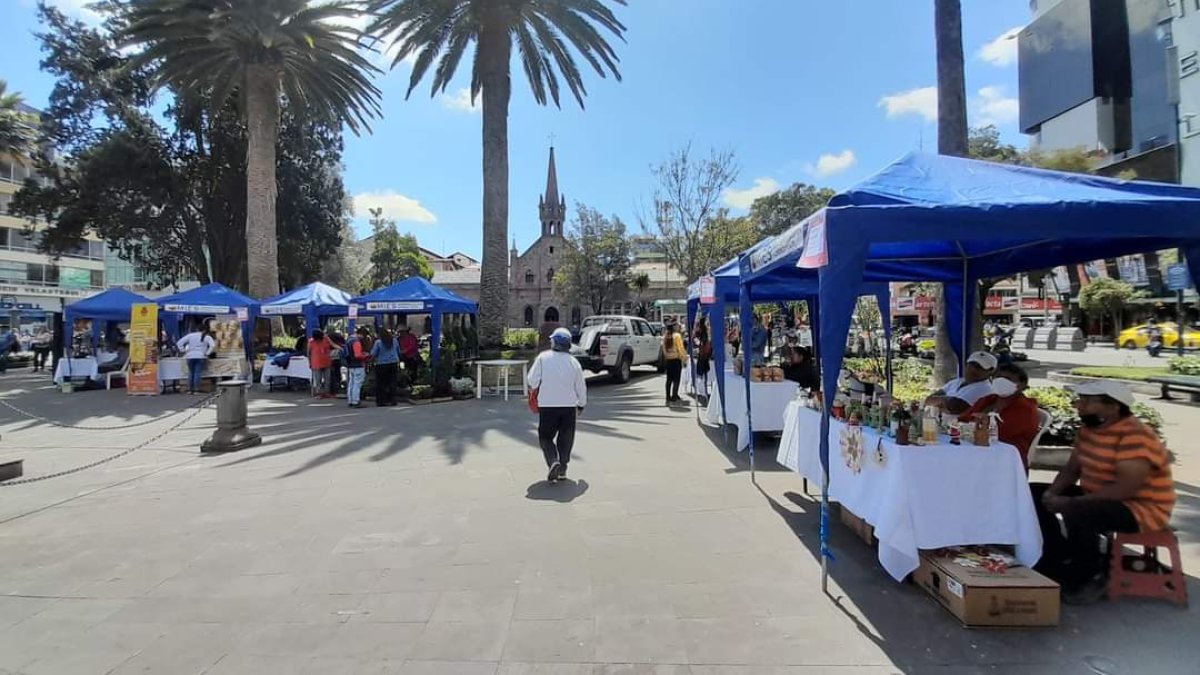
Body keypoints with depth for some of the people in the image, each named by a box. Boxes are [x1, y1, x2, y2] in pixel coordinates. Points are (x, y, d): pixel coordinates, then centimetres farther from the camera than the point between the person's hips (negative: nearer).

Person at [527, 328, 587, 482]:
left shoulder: (543, 357, -6)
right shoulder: (574, 362, 2)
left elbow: (532, 380, -11)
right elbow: (581, 387, 9)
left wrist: (535, 388, 12)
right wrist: (581, 405, 24)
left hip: (547, 405, -2)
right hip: (569, 405, 2)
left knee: (545, 436, 10)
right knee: (565, 438, 15)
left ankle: (553, 461, -12)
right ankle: (562, 469, 14)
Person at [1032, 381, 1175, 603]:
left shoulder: (1135, 436, -23)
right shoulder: (1089, 429, 4)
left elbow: (1125, 488, -29)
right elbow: (1072, 469, 9)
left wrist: (1071, 503, -27)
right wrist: (1052, 492, -10)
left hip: (1140, 509, -9)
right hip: (1096, 499, 9)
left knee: (1074, 515, -35)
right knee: (1034, 496, 1)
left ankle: (1091, 578, -8)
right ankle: (1056, 566, 5)